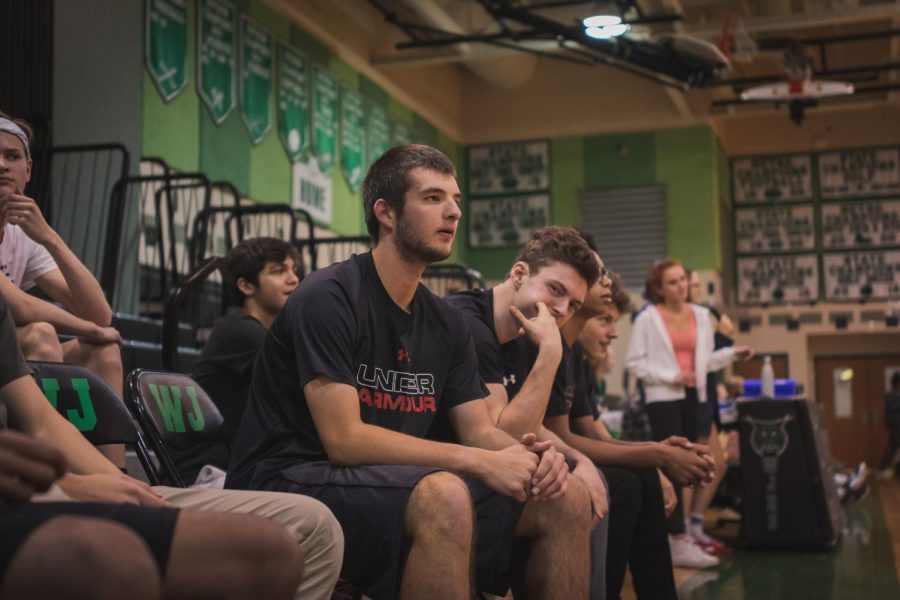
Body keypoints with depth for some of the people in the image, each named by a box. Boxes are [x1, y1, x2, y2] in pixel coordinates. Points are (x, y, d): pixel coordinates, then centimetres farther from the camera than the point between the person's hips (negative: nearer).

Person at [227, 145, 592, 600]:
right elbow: (343, 438, -21)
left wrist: (527, 453, -16)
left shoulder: (446, 325, 11)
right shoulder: (328, 298, -13)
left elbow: (480, 431, 9)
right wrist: (480, 462, -24)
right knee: (445, 497, -37)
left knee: (567, 499, -2)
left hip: (396, 484, 8)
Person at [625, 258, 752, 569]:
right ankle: (679, 543, -13)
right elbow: (634, 361, -7)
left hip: (693, 397, 6)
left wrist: (732, 354, -1)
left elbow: (705, 360, 14)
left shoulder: (701, 315, 10)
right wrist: (669, 376, -16)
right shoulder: (648, 319, -5)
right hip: (663, 398, -6)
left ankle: (669, 529, 23)